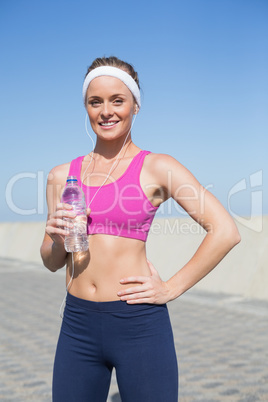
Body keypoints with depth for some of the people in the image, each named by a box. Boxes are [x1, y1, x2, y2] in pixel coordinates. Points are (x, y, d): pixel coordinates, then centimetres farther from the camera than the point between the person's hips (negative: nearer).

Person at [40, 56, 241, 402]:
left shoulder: (157, 167, -4)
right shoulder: (61, 176, 8)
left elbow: (226, 231, -9)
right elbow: (52, 262, 14)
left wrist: (171, 289, -9)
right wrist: (58, 238, -8)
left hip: (139, 323, -3)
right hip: (78, 324, 4)